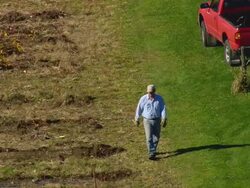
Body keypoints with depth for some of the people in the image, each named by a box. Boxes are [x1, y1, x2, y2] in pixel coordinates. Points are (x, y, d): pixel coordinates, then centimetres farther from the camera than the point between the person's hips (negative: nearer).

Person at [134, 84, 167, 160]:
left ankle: (153, 150, 33)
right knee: (149, 138, -11)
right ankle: (152, 154, -11)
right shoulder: (143, 99, -10)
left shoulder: (159, 99, -8)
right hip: (147, 120, -2)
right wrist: (137, 119, 6)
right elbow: (139, 109, 0)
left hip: (157, 120, 2)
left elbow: (163, 109, -7)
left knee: (156, 137, 11)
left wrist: (164, 119, -15)